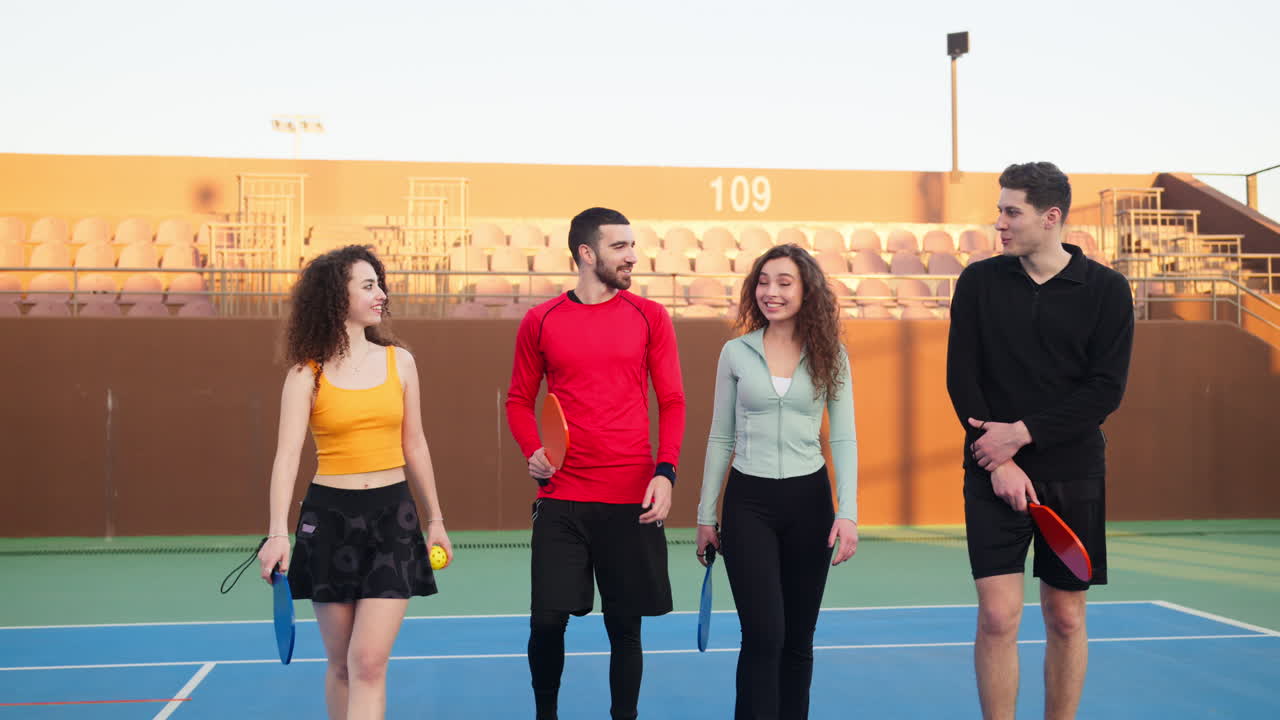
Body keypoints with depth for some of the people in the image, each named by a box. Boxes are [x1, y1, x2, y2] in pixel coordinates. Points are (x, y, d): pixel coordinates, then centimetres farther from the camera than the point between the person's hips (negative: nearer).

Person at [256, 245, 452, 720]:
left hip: (392, 515, 1)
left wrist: (435, 519, 15)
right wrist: (277, 533, -26)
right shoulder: (307, 374, -3)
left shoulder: (399, 361, 5)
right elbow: (288, 454, -13)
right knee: (340, 665, 9)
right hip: (330, 516, -1)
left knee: (368, 662, -8)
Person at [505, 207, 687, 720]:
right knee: (547, 621, 0)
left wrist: (665, 473, -7)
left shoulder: (650, 317, 4)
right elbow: (519, 399, 12)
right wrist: (532, 451, -6)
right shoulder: (540, 322, 4)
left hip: (632, 500, 0)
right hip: (560, 498, 0)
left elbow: (671, 402, 5)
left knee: (625, 626, 5)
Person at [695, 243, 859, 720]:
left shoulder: (829, 355, 1)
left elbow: (843, 439, 1)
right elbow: (720, 439, 7)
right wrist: (706, 516, 6)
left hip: (809, 501, 1)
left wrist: (848, 513, -9)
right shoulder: (736, 352, 2)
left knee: (797, 639, 9)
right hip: (748, 502, -1)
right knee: (763, 635, -9)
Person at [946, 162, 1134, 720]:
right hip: (994, 472, 0)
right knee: (998, 615, -6)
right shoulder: (979, 282, 3)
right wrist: (998, 461, -10)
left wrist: (1023, 433, -14)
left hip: (1073, 475, 0)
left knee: (1066, 618, 7)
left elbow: (1106, 390, -6)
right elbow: (961, 377, -1)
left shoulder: (1106, 290, 0)